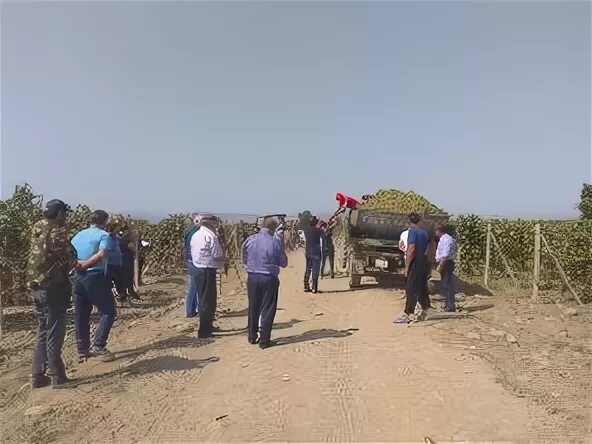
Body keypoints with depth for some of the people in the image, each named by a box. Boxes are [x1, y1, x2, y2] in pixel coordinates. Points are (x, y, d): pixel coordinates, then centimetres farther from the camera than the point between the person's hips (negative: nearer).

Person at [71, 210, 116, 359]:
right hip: (95, 277, -7)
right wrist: (85, 264, -17)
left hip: (78, 278, 7)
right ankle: (98, 346, -3)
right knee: (108, 312, 4)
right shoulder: (104, 235, -6)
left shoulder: (78, 235, 14)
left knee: (81, 315, 14)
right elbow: (102, 254, -24)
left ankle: (82, 349, 21)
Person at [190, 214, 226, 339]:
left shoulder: (195, 235, 10)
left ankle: (207, 327, 35)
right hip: (208, 271, -9)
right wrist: (224, 260, 4)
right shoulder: (211, 236, -17)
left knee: (202, 300, 20)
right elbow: (218, 257, -17)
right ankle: (204, 332, 8)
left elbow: (193, 254, 15)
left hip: (197, 269, 9)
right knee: (208, 301, 1)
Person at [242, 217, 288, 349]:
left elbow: (244, 260, 7)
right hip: (269, 279, -3)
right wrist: (282, 246, 6)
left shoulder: (249, 240, -2)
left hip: (252, 277, 4)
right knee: (267, 309, 7)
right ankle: (264, 340, 12)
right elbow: (283, 263, -2)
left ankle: (252, 336, 29)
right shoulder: (276, 241, -11)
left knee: (253, 308, 17)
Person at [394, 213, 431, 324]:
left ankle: (407, 315, -4)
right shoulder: (425, 232, 12)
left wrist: (407, 266, -19)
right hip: (424, 264, 8)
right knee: (422, 288, 17)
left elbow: (411, 248, -21)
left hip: (415, 264, -8)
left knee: (411, 290, -5)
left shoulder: (412, 231, -13)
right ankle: (424, 311, 27)